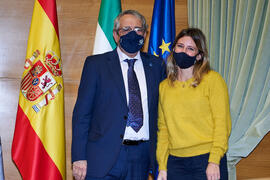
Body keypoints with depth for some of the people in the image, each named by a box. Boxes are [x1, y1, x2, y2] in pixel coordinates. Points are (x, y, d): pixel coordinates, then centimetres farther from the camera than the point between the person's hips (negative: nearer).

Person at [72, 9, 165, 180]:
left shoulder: (157, 65, 10)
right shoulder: (95, 64, 1)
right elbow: (82, 113, -2)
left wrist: (159, 152, 7)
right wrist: (79, 158, -8)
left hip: (141, 159, 3)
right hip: (102, 159, -2)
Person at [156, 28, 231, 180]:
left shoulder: (213, 79, -2)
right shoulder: (164, 86, 10)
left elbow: (222, 123, -5)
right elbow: (163, 128, 11)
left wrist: (214, 161, -12)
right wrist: (162, 167, 6)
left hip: (207, 160, -3)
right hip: (175, 161, 3)